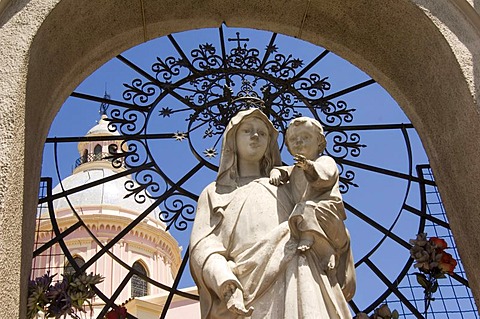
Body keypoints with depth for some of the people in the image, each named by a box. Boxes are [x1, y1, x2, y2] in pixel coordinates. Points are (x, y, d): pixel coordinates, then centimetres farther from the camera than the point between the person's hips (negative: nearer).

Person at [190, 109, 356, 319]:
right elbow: (204, 246, 6)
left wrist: (339, 236, 1)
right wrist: (225, 283, -13)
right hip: (256, 283, -2)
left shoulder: (283, 189, 30)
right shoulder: (215, 193, 23)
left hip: (301, 275, 2)